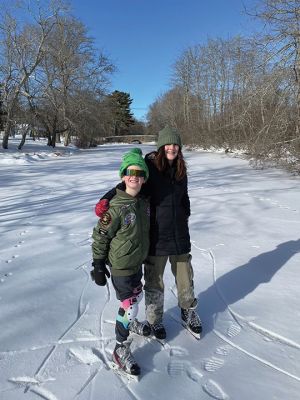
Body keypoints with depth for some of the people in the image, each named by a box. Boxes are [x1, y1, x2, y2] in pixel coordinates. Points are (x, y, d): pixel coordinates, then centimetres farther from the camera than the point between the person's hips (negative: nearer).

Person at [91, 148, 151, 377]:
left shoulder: (144, 202, -2)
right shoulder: (116, 207, -25)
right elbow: (100, 237, -17)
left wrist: (145, 255, 21)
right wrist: (98, 266, -12)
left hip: (138, 262, 7)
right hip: (120, 266, -7)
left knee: (137, 296, 25)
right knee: (129, 305, 1)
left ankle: (130, 322, 54)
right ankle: (121, 349, 22)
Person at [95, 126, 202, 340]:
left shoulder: (181, 170, 6)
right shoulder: (149, 166, -11)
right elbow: (127, 186, -10)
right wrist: (106, 200, -24)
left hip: (180, 234, 5)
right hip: (156, 235, -4)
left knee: (185, 277, 17)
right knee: (154, 281, 11)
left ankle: (189, 312, 42)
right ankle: (155, 319, 35)